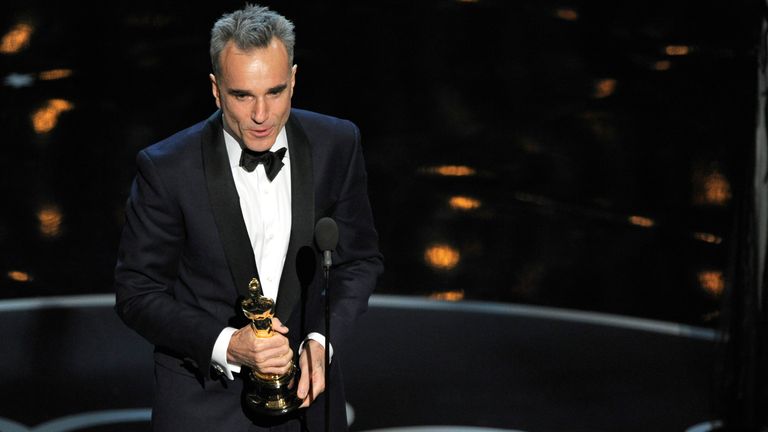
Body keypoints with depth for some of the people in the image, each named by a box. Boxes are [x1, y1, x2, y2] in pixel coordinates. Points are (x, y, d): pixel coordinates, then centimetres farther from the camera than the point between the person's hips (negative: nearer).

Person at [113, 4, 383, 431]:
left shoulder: (337, 145, -8)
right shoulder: (167, 168, -16)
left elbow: (360, 259, 3)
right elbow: (137, 292, -10)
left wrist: (322, 340, -13)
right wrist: (226, 345, -23)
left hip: (305, 390, 3)